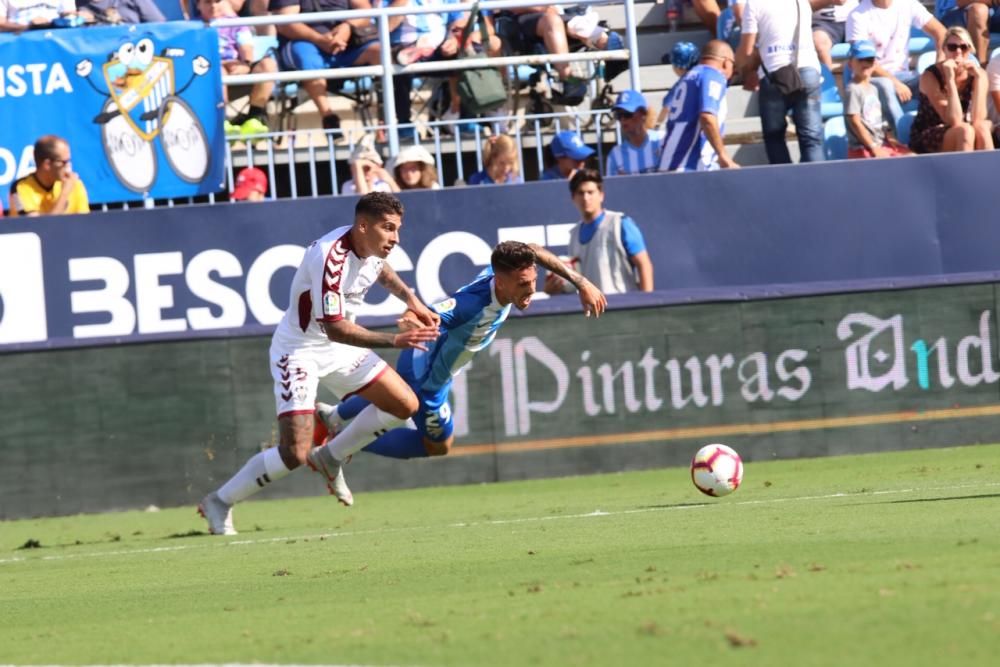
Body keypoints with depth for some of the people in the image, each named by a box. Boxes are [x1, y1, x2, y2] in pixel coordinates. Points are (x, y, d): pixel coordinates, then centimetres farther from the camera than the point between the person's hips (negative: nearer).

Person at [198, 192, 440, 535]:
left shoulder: (370, 245, -5)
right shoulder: (330, 257, -32)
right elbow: (335, 328, -36)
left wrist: (411, 299, 12)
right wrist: (394, 340, -40)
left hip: (339, 350, 9)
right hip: (299, 350, -9)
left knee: (405, 405, 6)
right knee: (295, 453, -18)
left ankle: (330, 456, 22)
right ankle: (219, 503, 1)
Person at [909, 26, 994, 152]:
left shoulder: (978, 74, -5)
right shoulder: (930, 76, -16)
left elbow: (978, 119, -18)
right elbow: (954, 121, -25)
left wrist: (978, 78, -22)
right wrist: (950, 79, -31)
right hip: (926, 138, -4)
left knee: (981, 128, -29)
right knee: (965, 131, -33)